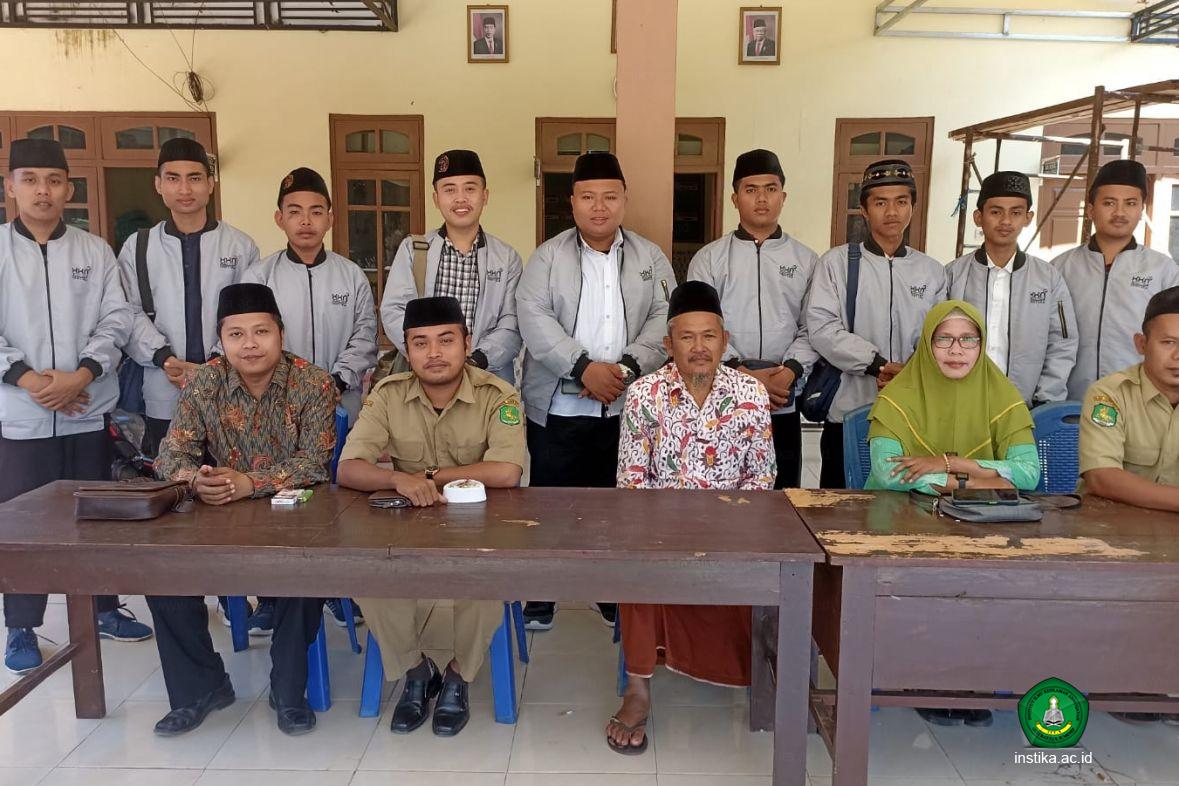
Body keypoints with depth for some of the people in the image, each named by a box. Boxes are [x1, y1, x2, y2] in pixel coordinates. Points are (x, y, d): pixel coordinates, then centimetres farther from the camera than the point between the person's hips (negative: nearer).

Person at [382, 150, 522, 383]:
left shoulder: (508, 258, 9)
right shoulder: (411, 250, 11)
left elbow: (512, 325, 1)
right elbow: (393, 311, 3)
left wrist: (477, 360, -16)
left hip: (490, 377, 0)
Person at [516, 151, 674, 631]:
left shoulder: (651, 259, 9)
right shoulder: (548, 256, 4)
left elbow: (666, 319, 0)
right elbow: (534, 317, -8)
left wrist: (628, 368, -16)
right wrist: (585, 367, -19)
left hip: (627, 407, 2)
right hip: (558, 408, -1)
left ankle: (616, 599, 25)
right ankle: (538, 601, 19)